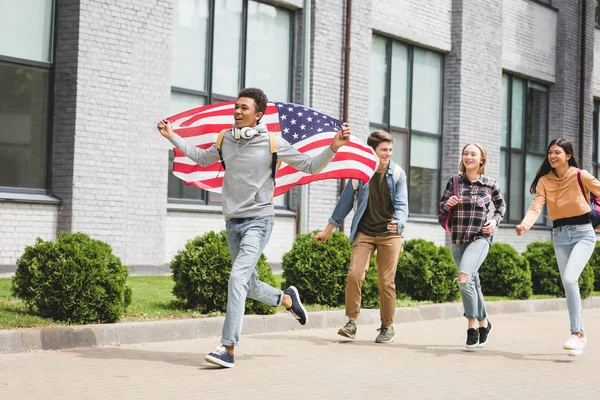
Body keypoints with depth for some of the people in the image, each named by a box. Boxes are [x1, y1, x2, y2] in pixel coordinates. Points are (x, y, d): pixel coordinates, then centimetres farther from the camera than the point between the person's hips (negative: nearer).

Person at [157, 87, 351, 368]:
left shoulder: (273, 144, -8)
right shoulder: (225, 140, 5)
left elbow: (311, 167, -3)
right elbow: (201, 158, 25)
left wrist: (333, 147, -18)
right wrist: (172, 137, 24)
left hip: (258, 220, -6)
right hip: (232, 221, 6)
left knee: (238, 277, -21)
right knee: (249, 285, 14)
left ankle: (228, 349, -21)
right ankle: (287, 299, 44)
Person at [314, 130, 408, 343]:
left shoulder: (397, 174, -2)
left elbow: (401, 204, -8)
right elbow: (345, 202, 8)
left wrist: (398, 223, -31)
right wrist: (327, 230, 11)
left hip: (389, 234, -1)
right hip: (364, 233, 1)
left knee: (386, 282, -1)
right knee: (354, 274, -14)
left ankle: (387, 326, 14)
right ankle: (352, 322, -3)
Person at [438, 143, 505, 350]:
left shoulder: (490, 183, 1)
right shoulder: (454, 182, 4)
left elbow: (501, 205, 18)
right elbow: (440, 211, 8)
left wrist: (495, 220, 0)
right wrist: (448, 204, -13)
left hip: (480, 238, -3)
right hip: (458, 240, 4)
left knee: (464, 278, -24)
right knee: (472, 283, 12)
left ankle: (472, 325, -14)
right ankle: (483, 323, 30)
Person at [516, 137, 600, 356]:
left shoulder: (581, 176, -9)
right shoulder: (544, 181, 0)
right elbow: (536, 206, -13)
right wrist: (525, 224, -32)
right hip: (560, 235, 4)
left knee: (569, 279, -22)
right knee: (568, 283, 5)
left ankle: (576, 333, -17)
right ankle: (581, 335, 19)